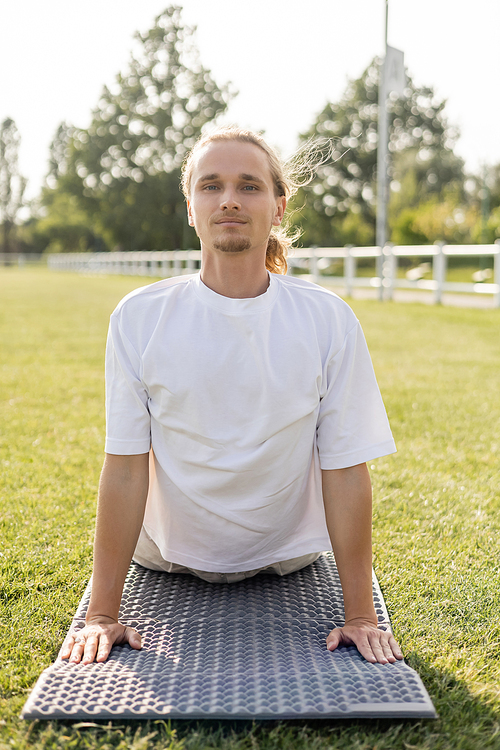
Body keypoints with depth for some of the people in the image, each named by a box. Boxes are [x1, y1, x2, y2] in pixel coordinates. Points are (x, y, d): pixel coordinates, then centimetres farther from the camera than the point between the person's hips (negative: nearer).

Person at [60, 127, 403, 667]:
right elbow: (124, 469, -18)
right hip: (168, 561, 0)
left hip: (289, 560, 0)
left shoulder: (329, 321, -19)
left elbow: (346, 471, -16)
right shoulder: (139, 318, -19)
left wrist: (360, 615, -16)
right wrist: (102, 614, -18)